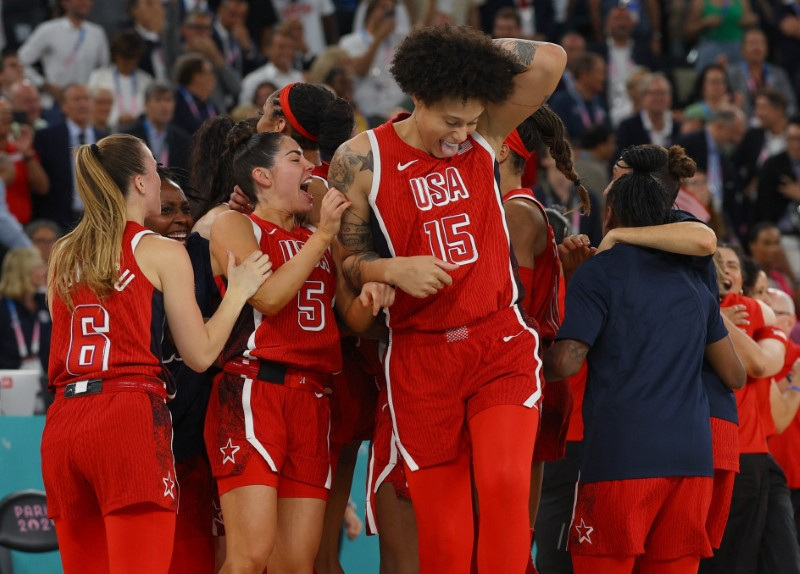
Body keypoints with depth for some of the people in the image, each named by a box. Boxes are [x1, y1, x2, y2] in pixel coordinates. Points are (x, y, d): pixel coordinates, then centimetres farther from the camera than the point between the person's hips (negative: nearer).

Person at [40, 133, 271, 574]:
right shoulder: (162, 253, 1)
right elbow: (200, 354, 2)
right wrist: (238, 290, 14)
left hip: (62, 422, 6)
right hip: (129, 419, -6)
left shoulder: (63, 255, 16)